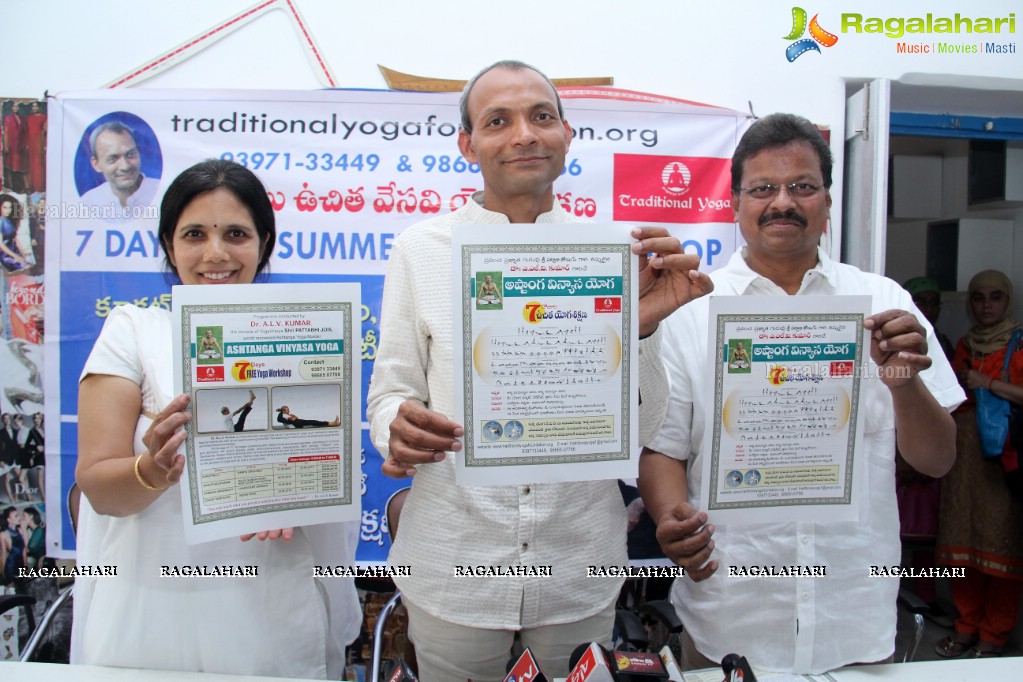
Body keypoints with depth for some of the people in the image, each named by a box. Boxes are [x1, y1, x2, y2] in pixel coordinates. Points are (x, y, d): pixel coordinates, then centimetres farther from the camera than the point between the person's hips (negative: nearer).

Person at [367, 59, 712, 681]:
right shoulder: (421, 249, -3)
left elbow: (641, 427, -3)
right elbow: (390, 394, 1)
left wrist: (640, 331, -21)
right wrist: (401, 428, -22)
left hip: (582, 570, 1)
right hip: (452, 569, -1)